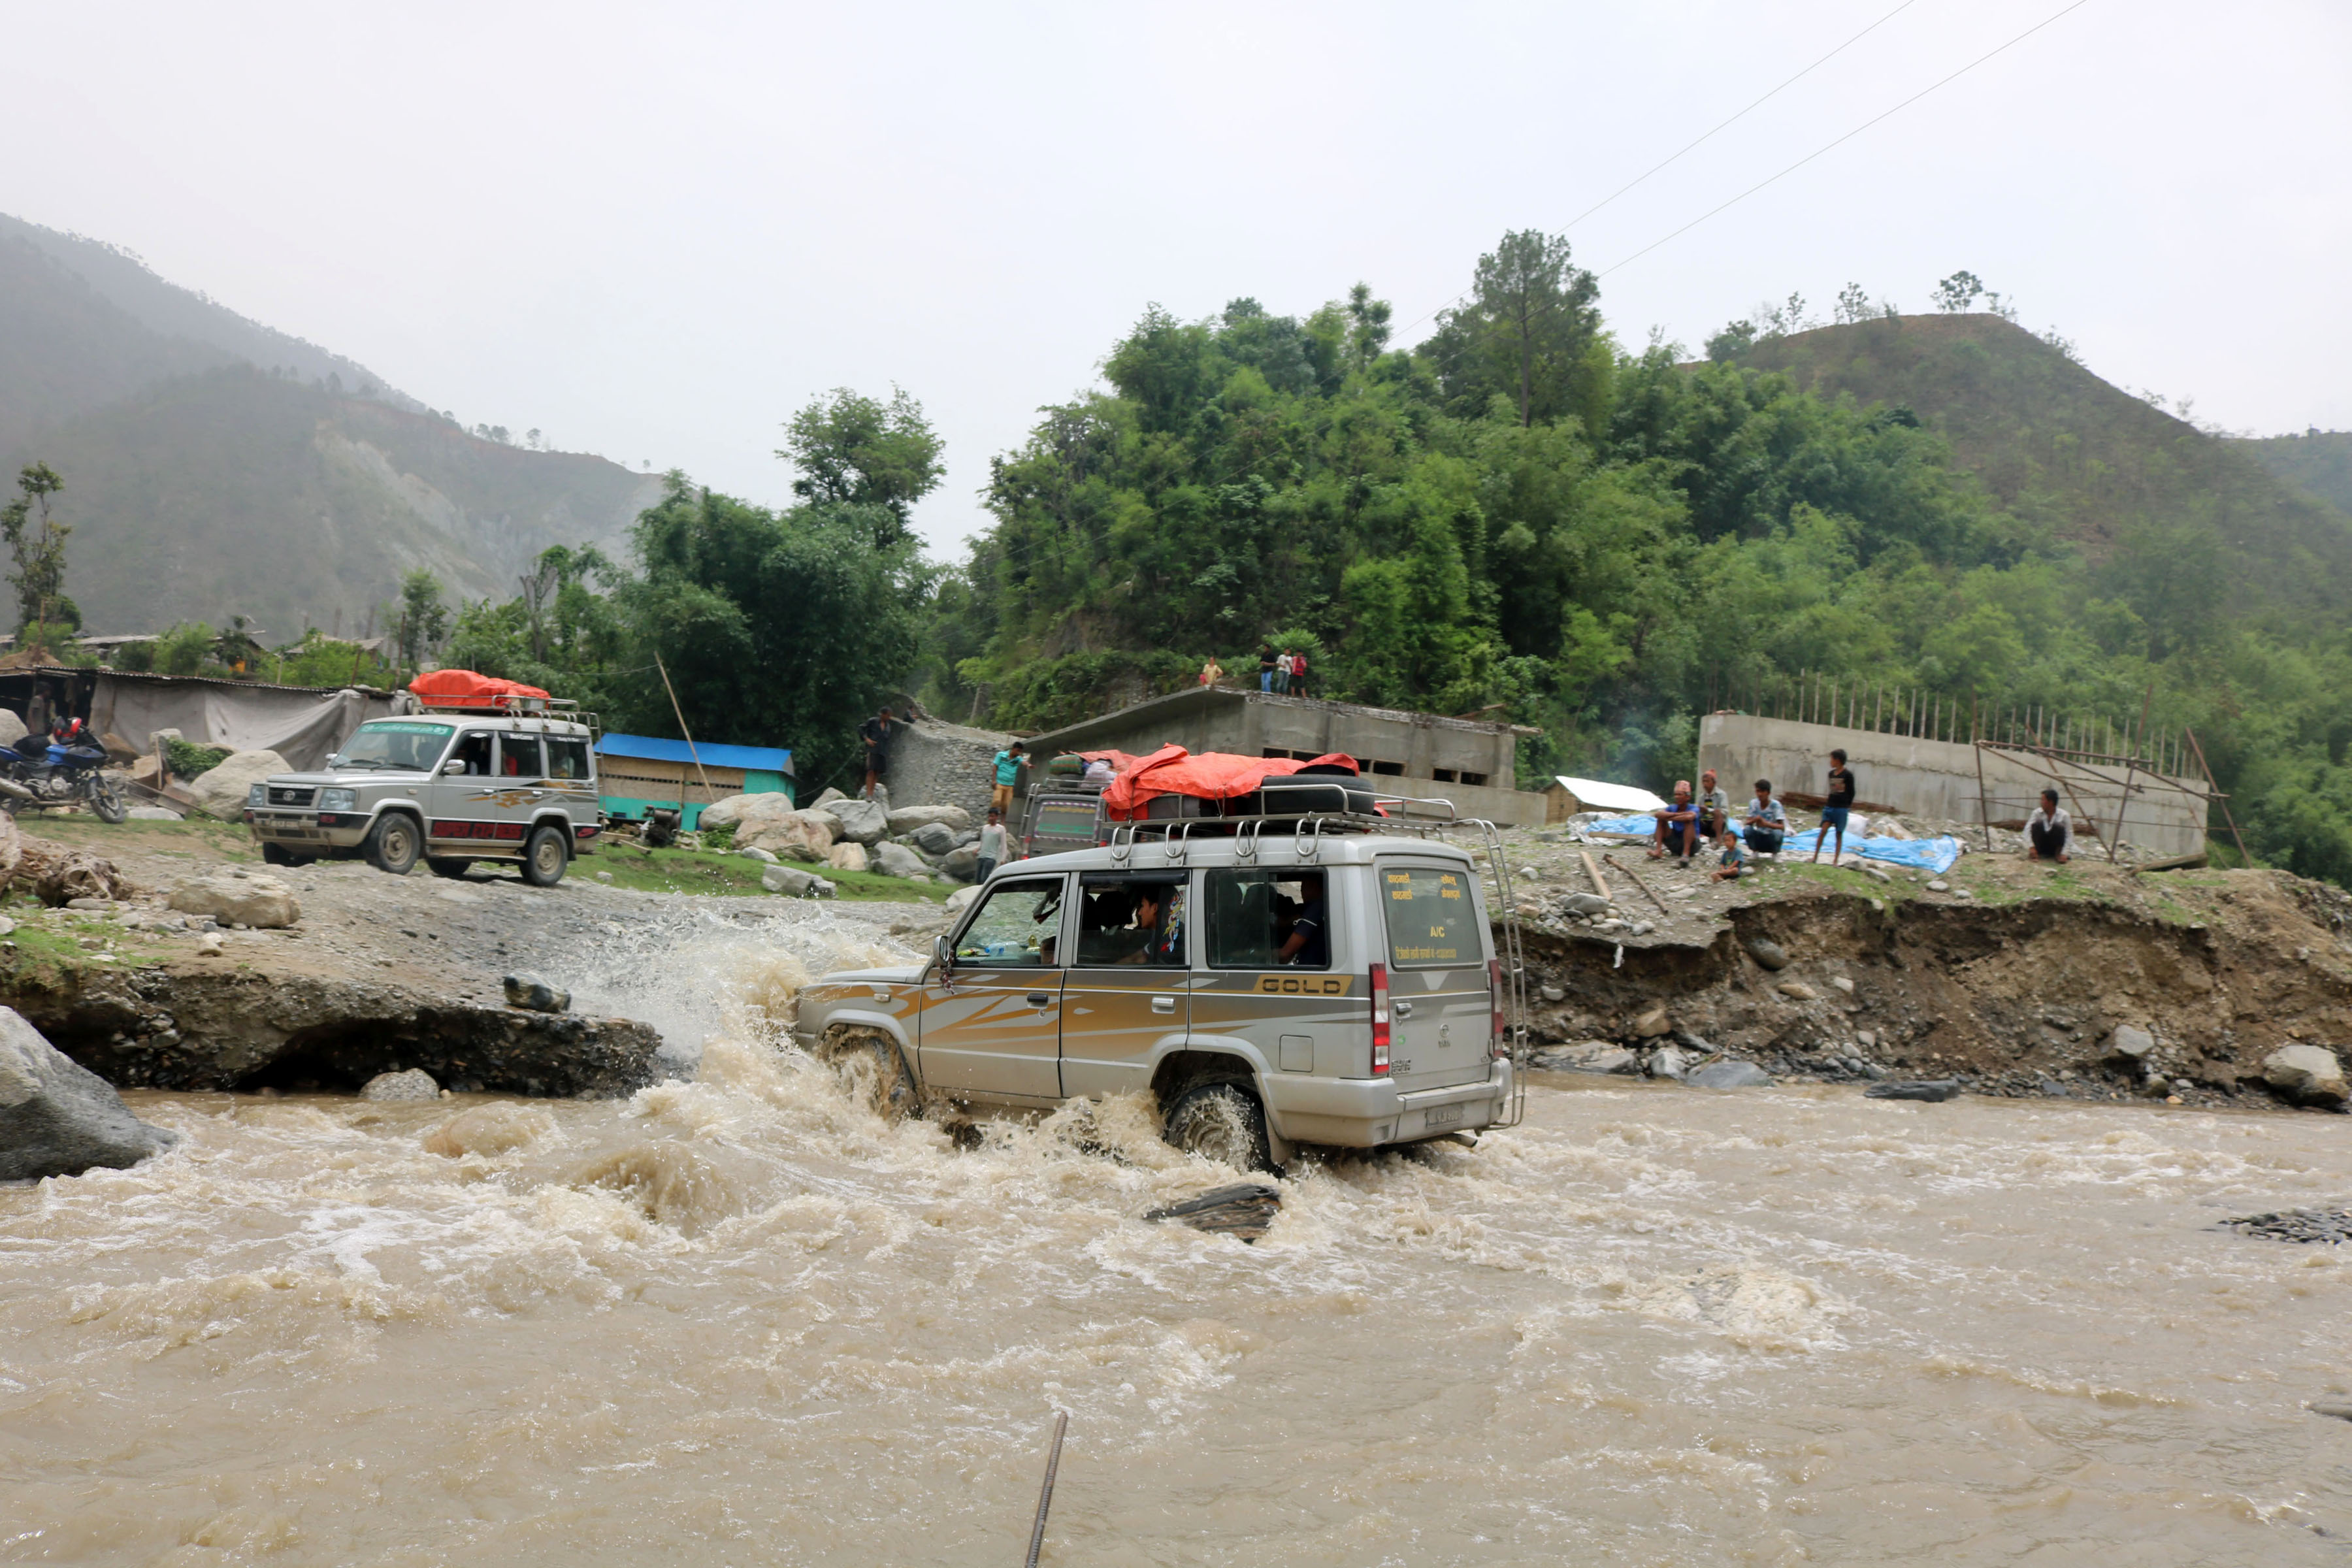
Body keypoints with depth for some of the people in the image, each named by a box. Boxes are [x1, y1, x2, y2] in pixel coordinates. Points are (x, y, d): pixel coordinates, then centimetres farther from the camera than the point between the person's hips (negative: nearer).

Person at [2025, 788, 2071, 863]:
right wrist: (2031, 847, -29)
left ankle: (2058, 853, -12)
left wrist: (2064, 853, -26)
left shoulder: (2063, 815, -14)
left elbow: (2069, 835, -17)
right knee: (2037, 824, -24)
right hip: (2041, 846, 1)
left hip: (2055, 847, -1)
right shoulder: (2037, 813, -10)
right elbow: (2028, 829, -17)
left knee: (2059, 827, -28)